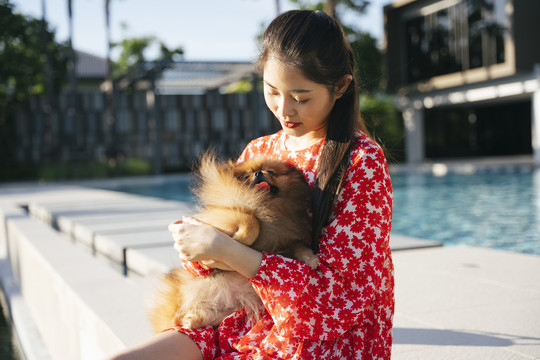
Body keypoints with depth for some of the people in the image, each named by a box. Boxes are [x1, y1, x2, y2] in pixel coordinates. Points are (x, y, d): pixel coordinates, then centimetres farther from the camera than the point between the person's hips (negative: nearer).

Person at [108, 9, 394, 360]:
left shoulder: (363, 162, -11)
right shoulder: (257, 153, 9)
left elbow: (339, 291, -18)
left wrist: (223, 249, -22)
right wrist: (195, 245, -12)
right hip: (250, 324, 6)